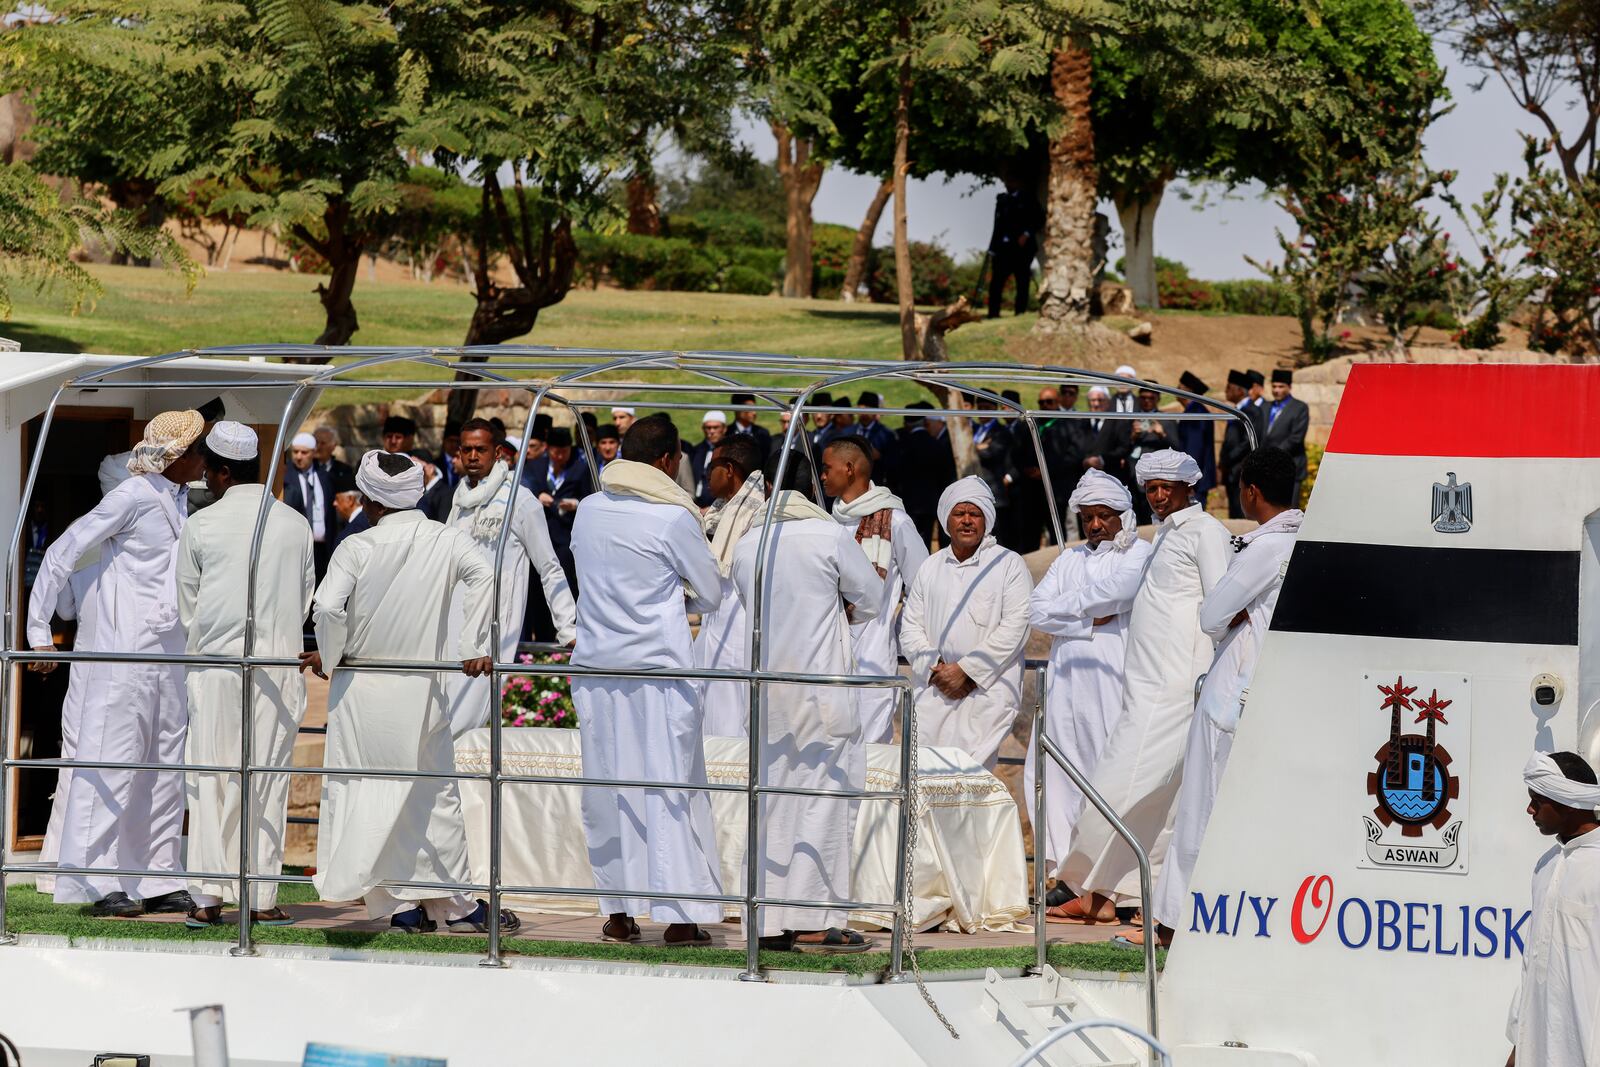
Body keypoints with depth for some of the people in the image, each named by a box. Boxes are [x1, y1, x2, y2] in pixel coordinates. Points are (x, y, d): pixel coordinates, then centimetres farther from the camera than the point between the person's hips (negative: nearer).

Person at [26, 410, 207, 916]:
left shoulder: (181, 500, 13)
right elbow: (61, 555, -10)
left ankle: (159, 881, 14)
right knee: (112, 761, -7)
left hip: (171, 654, 8)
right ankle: (100, 884, -6)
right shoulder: (132, 497, -11)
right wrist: (39, 634, -11)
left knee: (165, 767, 9)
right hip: (127, 651, -8)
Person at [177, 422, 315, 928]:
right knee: (268, 780, 3)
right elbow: (306, 598, 11)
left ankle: (207, 898, -3)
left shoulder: (201, 526, -3)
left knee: (210, 777, 3)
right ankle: (261, 898, 1)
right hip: (278, 660, 1)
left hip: (215, 660, -1)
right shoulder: (296, 525, 2)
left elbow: (186, 606, 5)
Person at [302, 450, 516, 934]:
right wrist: (474, 649, -15)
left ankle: (400, 906, 2)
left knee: (363, 791, 6)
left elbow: (328, 608, -18)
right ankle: (458, 907, 12)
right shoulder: (446, 541, -1)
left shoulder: (357, 548, -6)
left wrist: (330, 656, -1)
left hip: (359, 689, -1)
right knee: (436, 795, 11)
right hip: (420, 693, 1)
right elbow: (484, 576, -18)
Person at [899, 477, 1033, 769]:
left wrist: (967, 671, -9)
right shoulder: (930, 567, 19)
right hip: (934, 691, 4)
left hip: (987, 692, -4)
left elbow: (1015, 626, -5)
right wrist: (935, 668, -3)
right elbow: (910, 627, 15)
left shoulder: (1008, 564, 5)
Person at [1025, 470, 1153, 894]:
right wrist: (1089, 620, -4)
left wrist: (1066, 606, 2)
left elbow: (1116, 590, -13)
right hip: (1068, 680, 5)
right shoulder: (1070, 560, 22)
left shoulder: (1140, 554, 6)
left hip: (1113, 679, -5)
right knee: (1062, 774, 0)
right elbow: (1036, 611, 10)